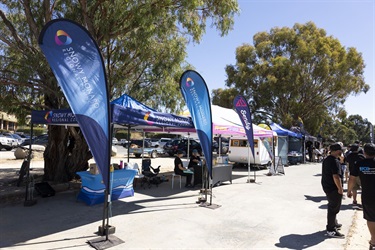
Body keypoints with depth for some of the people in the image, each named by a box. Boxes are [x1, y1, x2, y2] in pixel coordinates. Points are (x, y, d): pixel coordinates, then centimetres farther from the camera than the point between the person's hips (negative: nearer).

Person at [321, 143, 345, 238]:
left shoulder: (326, 159, 9)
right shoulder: (335, 161, -22)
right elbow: (336, 177, -28)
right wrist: (340, 188, -18)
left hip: (326, 186, 10)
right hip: (333, 188, -10)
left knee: (332, 206, 24)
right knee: (334, 208, 1)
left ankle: (333, 224, 40)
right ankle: (331, 230, 10)